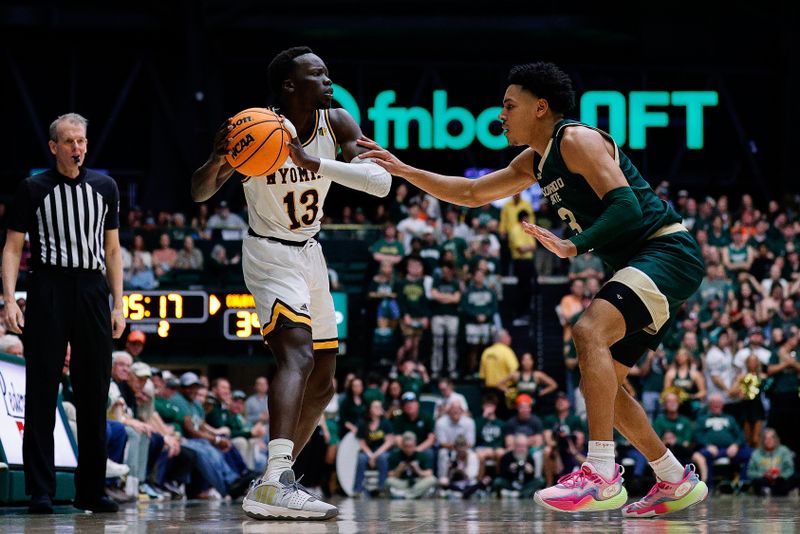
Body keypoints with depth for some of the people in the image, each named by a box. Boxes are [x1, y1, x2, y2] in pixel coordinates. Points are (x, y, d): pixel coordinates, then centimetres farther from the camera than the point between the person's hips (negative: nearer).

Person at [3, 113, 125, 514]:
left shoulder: (104, 187, 11)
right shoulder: (33, 189, 2)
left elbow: (113, 250, 14)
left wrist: (118, 305, 8)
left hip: (92, 291, 3)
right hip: (48, 290, -3)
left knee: (94, 394, 5)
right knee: (42, 394, -3)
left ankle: (91, 491, 12)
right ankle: (40, 492, 0)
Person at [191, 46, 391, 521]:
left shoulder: (337, 124, -6)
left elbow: (381, 183, -19)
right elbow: (200, 194, -13)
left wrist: (316, 163, -34)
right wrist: (217, 160, -35)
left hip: (310, 254, 7)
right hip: (270, 254, -7)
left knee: (322, 384, 11)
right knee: (299, 355, -29)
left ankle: (278, 478, 24)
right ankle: (274, 485, -43)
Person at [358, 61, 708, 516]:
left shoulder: (577, 140, -13)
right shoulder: (535, 162, 16)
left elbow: (625, 206, -23)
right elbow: (472, 193, 25)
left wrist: (575, 247, -29)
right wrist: (403, 171, 19)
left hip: (668, 251, -10)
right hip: (642, 265, 11)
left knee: (590, 330, -28)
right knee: (601, 383, 11)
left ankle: (603, 477, -34)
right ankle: (678, 483, 20)